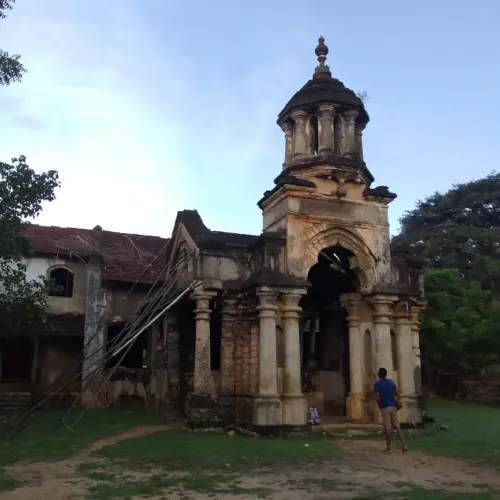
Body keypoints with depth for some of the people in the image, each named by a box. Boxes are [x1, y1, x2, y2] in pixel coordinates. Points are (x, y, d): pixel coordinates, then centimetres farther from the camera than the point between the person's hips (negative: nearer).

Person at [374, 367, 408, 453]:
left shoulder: (377, 384, -7)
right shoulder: (391, 381, 8)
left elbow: (378, 398, -11)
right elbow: (397, 393, 6)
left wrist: (380, 406, 2)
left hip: (385, 408, -5)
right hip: (393, 407, 5)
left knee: (387, 428, 2)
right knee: (397, 426, 9)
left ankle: (389, 448, 9)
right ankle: (404, 446, 4)